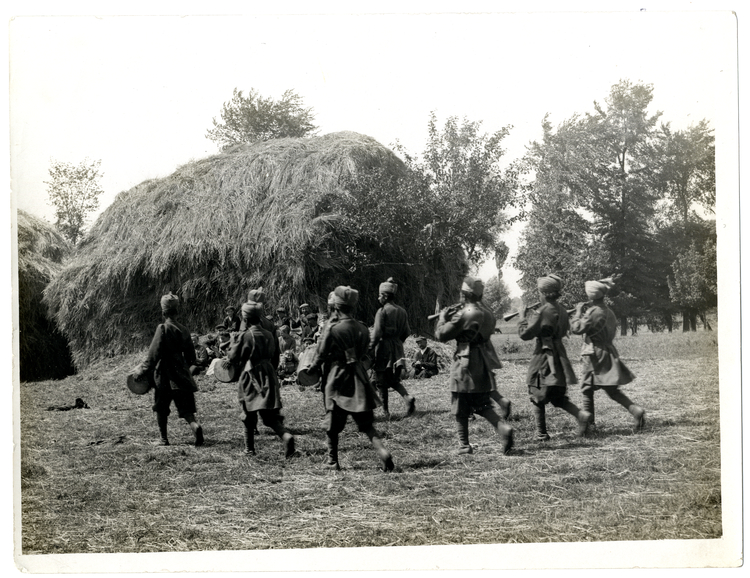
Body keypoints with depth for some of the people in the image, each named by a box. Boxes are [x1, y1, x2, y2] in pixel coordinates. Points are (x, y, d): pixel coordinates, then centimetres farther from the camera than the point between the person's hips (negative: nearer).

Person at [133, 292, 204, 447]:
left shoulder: (163, 329, -12)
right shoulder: (184, 330, 6)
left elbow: (153, 354, -14)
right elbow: (191, 357, 13)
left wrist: (142, 372, -5)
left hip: (165, 377, -5)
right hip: (182, 376, 5)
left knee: (161, 409, 11)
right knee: (186, 409, 4)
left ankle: (163, 439, 16)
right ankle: (196, 426, -22)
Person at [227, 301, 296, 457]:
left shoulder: (246, 336, -12)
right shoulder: (268, 335, 6)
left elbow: (233, 358, -5)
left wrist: (232, 350, 14)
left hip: (251, 379, -5)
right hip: (269, 377, 5)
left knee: (249, 415, 11)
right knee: (271, 416, 4)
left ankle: (249, 449, 18)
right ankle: (286, 436, -22)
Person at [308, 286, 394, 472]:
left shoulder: (332, 329, -13)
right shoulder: (362, 329, 2)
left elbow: (321, 356, -6)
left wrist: (313, 368, 14)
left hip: (336, 381, -4)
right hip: (358, 379, 4)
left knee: (333, 425, 11)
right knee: (366, 423, 7)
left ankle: (333, 462, 20)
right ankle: (382, 451, -14)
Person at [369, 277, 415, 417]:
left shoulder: (382, 311, -12)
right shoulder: (402, 311, 7)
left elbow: (377, 334, -17)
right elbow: (406, 332, 12)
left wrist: (370, 349, -12)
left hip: (384, 348, -6)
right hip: (397, 350, 6)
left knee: (382, 382, 5)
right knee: (394, 380, 16)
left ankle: (385, 411, 8)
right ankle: (408, 397, -8)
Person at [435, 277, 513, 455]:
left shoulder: (463, 314, -16)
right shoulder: (487, 313, 8)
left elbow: (441, 334, -11)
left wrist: (442, 318, 8)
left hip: (465, 365, -7)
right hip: (483, 365, 7)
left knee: (460, 408, 6)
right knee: (482, 405, 15)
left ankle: (464, 445, 10)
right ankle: (502, 428, -7)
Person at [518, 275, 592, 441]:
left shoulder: (542, 311, -17)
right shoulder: (562, 311, 8)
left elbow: (525, 334, -16)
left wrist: (523, 317, 1)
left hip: (544, 357, -7)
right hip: (559, 355, 7)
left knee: (537, 397, 5)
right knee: (558, 397, 17)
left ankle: (541, 434, 8)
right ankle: (581, 414, -4)